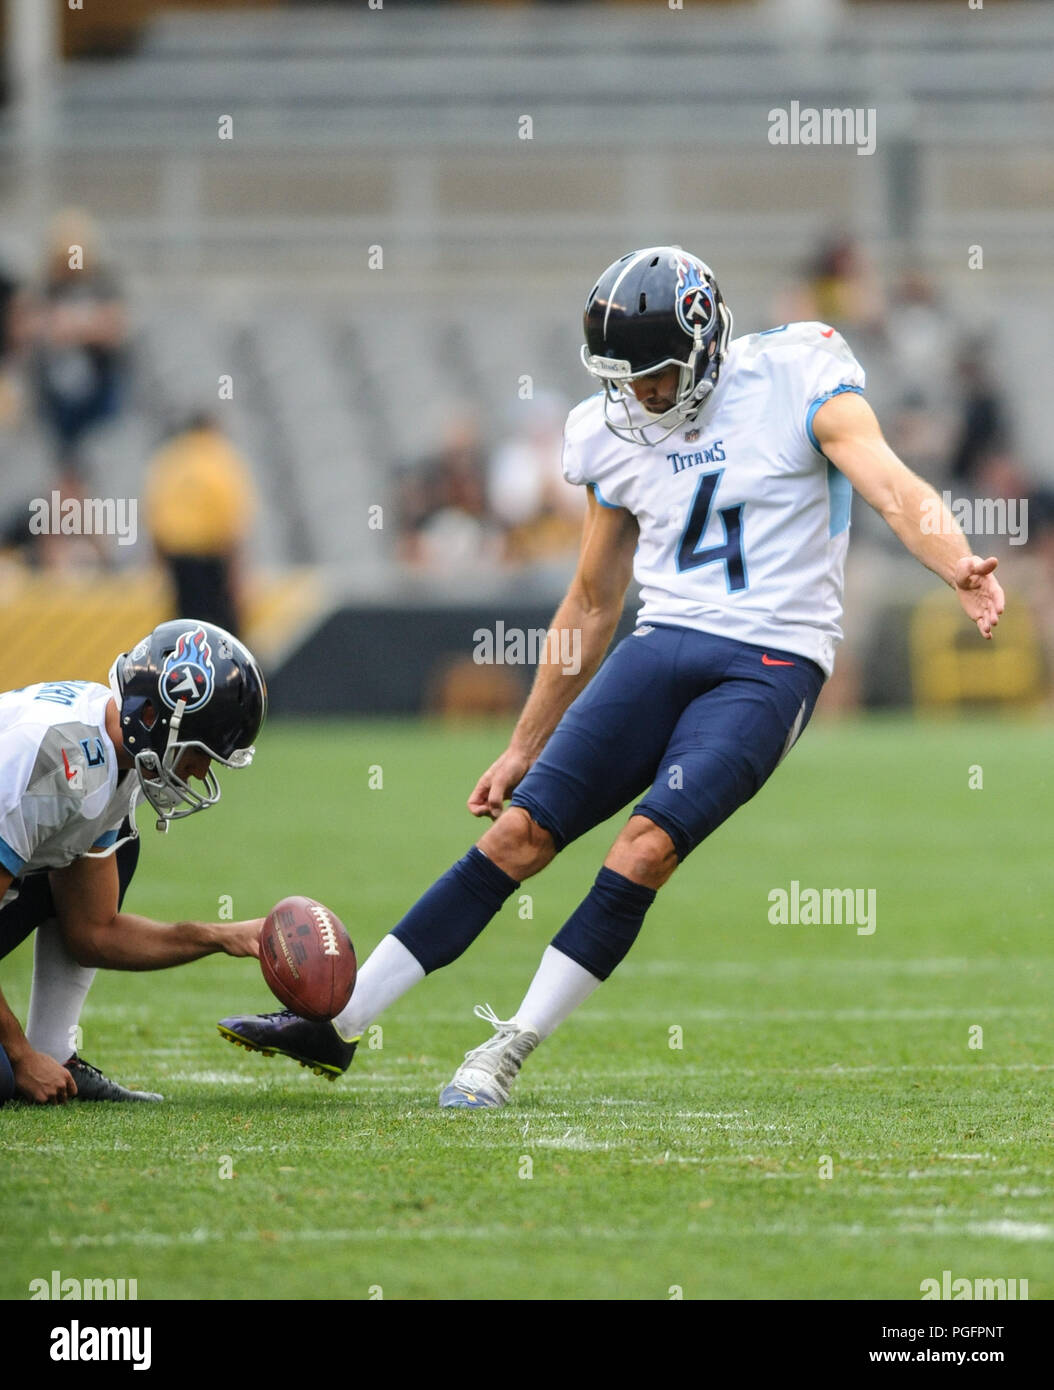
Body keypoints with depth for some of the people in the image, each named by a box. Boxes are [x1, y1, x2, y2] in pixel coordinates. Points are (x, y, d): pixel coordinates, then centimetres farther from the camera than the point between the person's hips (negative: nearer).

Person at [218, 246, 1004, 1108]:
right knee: (519, 832, -6)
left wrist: (958, 566, -39)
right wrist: (524, 747, 22)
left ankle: (508, 1051, -14)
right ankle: (335, 1024, -2)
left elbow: (887, 479, -19)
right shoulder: (615, 436, 10)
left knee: (649, 843, -22)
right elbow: (592, 606, 20)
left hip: (771, 667, -4)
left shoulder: (794, 379, -5)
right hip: (662, 648, 4)